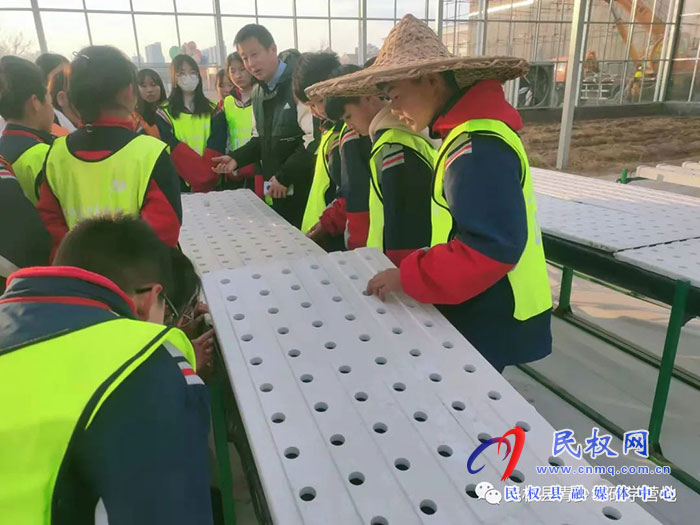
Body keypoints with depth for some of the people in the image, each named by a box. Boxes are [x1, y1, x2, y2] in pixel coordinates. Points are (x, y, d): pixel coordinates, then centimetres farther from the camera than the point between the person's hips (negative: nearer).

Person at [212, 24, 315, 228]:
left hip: (303, 188, -8)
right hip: (276, 189, 8)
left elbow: (313, 140, -22)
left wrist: (284, 176, -18)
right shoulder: (259, 91, 13)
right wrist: (236, 158, 4)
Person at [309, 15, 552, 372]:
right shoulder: (469, 134, 7)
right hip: (478, 309, 9)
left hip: (492, 318, -9)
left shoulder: (478, 149, -25)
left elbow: (494, 246, -30)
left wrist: (409, 277, -23)